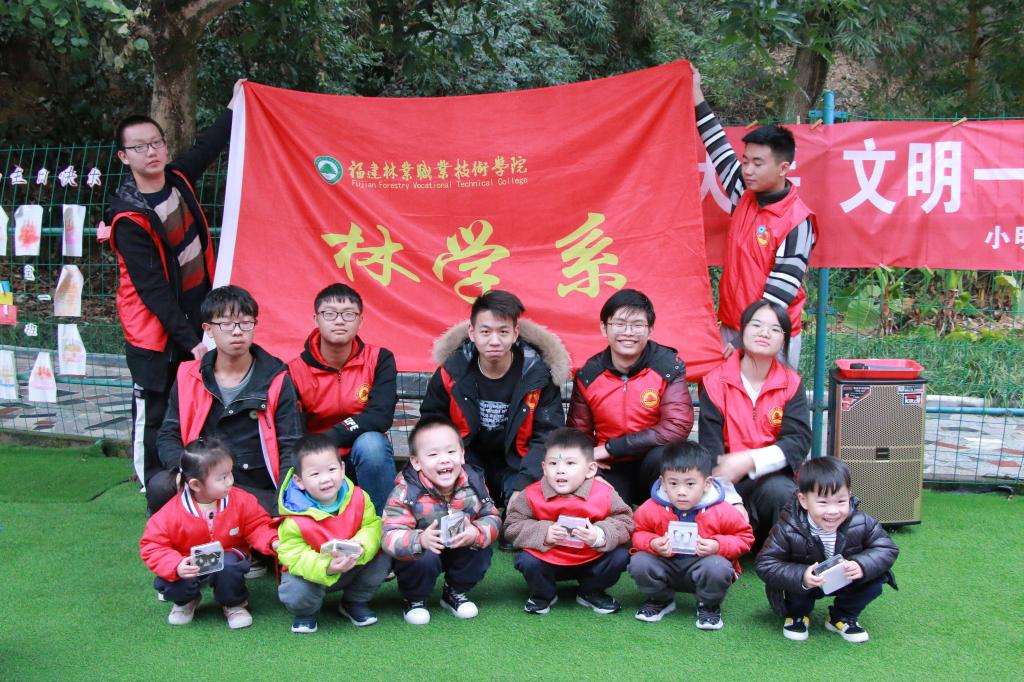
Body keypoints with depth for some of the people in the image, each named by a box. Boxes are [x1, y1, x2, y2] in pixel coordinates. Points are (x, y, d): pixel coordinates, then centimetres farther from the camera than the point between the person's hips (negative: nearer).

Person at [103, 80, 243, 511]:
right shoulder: (129, 218, -19)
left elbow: (208, 148, 22)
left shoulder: (177, 179, 0)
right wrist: (189, 341, -21)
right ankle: (160, 507, 6)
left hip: (195, 318, 7)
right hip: (154, 331, -7)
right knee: (154, 418, -3)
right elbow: (151, 289, -20)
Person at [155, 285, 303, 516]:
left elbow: (290, 446, 2)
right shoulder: (189, 378, 9)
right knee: (160, 486, -31)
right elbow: (168, 436, 9)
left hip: (259, 493, 0)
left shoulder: (275, 380, 4)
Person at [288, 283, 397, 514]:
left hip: (368, 459, 1)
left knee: (370, 443, -33)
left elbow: (381, 416, -20)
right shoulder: (296, 370, -7)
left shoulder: (379, 359, -7)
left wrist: (328, 439, -29)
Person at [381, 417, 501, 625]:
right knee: (424, 559, -34)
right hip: (420, 553, -3)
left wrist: (476, 534, -33)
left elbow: (492, 518, -10)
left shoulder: (473, 483, -14)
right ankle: (414, 600, 0)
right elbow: (391, 537, -31)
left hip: (463, 551, 4)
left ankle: (455, 592, 8)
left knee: (482, 551, -22)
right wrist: (420, 540, -52)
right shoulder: (406, 493, -26)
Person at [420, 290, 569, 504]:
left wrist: (523, 484, -24)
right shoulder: (451, 373, -9)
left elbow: (547, 436, -9)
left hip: (516, 464, 0)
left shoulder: (538, 375, -12)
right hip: (468, 464, 1)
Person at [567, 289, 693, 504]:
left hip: (653, 468, 0)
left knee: (662, 455, -34)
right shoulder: (588, 375, -2)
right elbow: (577, 432, 10)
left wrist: (611, 448, -19)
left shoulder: (668, 366, -10)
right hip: (611, 471, 0)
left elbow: (678, 426, -21)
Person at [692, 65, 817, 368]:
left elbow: (782, 289, -17)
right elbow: (720, 150, 12)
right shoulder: (745, 197, 5)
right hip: (731, 329, 6)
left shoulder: (798, 221, -14)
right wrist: (696, 95, 14)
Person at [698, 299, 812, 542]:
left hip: (772, 475, 1)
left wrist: (748, 461, -25)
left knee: (779, 491, -33)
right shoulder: (716, 381, -4)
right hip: (729, 481, -1)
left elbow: (799, 441, -8)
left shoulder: (792, 384, 3)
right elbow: (711, 447, -10)